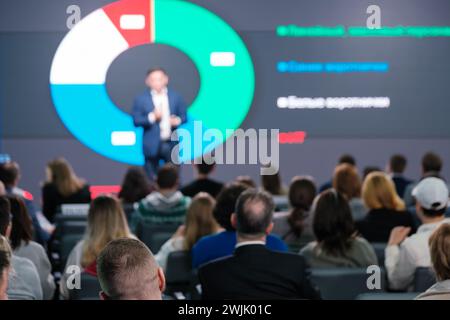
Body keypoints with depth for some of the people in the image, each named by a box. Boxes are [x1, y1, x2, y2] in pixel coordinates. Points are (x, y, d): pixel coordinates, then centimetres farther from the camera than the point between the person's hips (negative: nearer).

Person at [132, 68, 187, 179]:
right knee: (152, 181, 4)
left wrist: (177, 120, -12)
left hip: (171, 144, 2)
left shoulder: (176, 97, 5)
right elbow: (136, 120, -6)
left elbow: (183, 115, 10)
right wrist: (152, 117, -20)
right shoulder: (141, 99, -2)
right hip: (152, 146, -2)